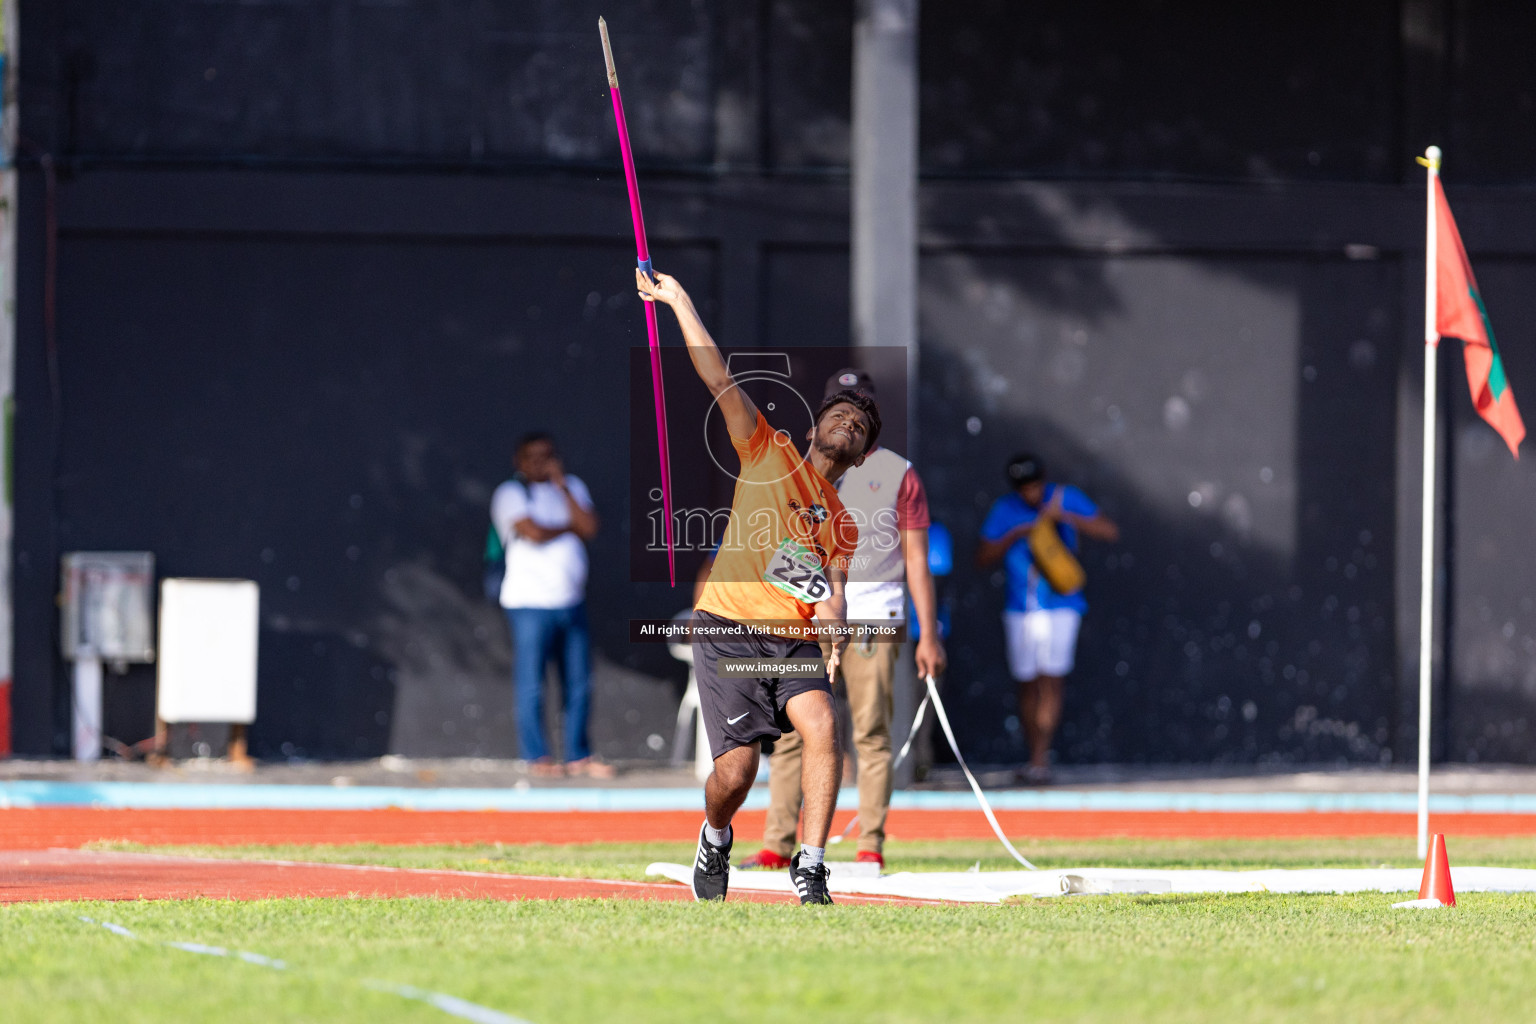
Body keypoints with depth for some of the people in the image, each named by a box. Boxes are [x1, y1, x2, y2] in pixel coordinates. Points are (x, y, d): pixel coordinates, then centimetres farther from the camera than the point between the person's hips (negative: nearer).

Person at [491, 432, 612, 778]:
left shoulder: (572, 487, 16)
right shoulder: (511, 493, 0)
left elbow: (590, 527, 0)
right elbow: (533, 532, -15)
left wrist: (563, 487, -4)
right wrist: (569, 527, 0)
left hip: (572, 603, 5)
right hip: (530, 603, -5)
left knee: (579, 684, 5)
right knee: (531, 686, -4)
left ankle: (579, 756, 13)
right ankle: (539, 758, 2)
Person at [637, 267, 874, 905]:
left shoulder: (842, 527, 19)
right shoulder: (770, 452, 9)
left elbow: (833, 592, 8)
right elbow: (719, 379, 3)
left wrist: (835, 626, -16)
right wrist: (679, 302, -2)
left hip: (796, 639, 3)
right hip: (730, 629, -3)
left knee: (821, 725, -24)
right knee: (738, 766, -11)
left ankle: (810, 868, -19)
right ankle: (715, 840, 23)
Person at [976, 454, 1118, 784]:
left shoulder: (1066, 498, -2)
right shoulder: (1005, 509, 4)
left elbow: (1110, 532, -9)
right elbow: (983, 558, 2)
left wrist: (1065, 517, -20)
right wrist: (1013, 536, -14)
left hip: (1061, 605, -3)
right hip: (1020, 609, 3)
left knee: (1050, 679, -15)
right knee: (1027, 685, 6)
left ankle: (1040, 758, -20)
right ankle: (1035, 758, 17)